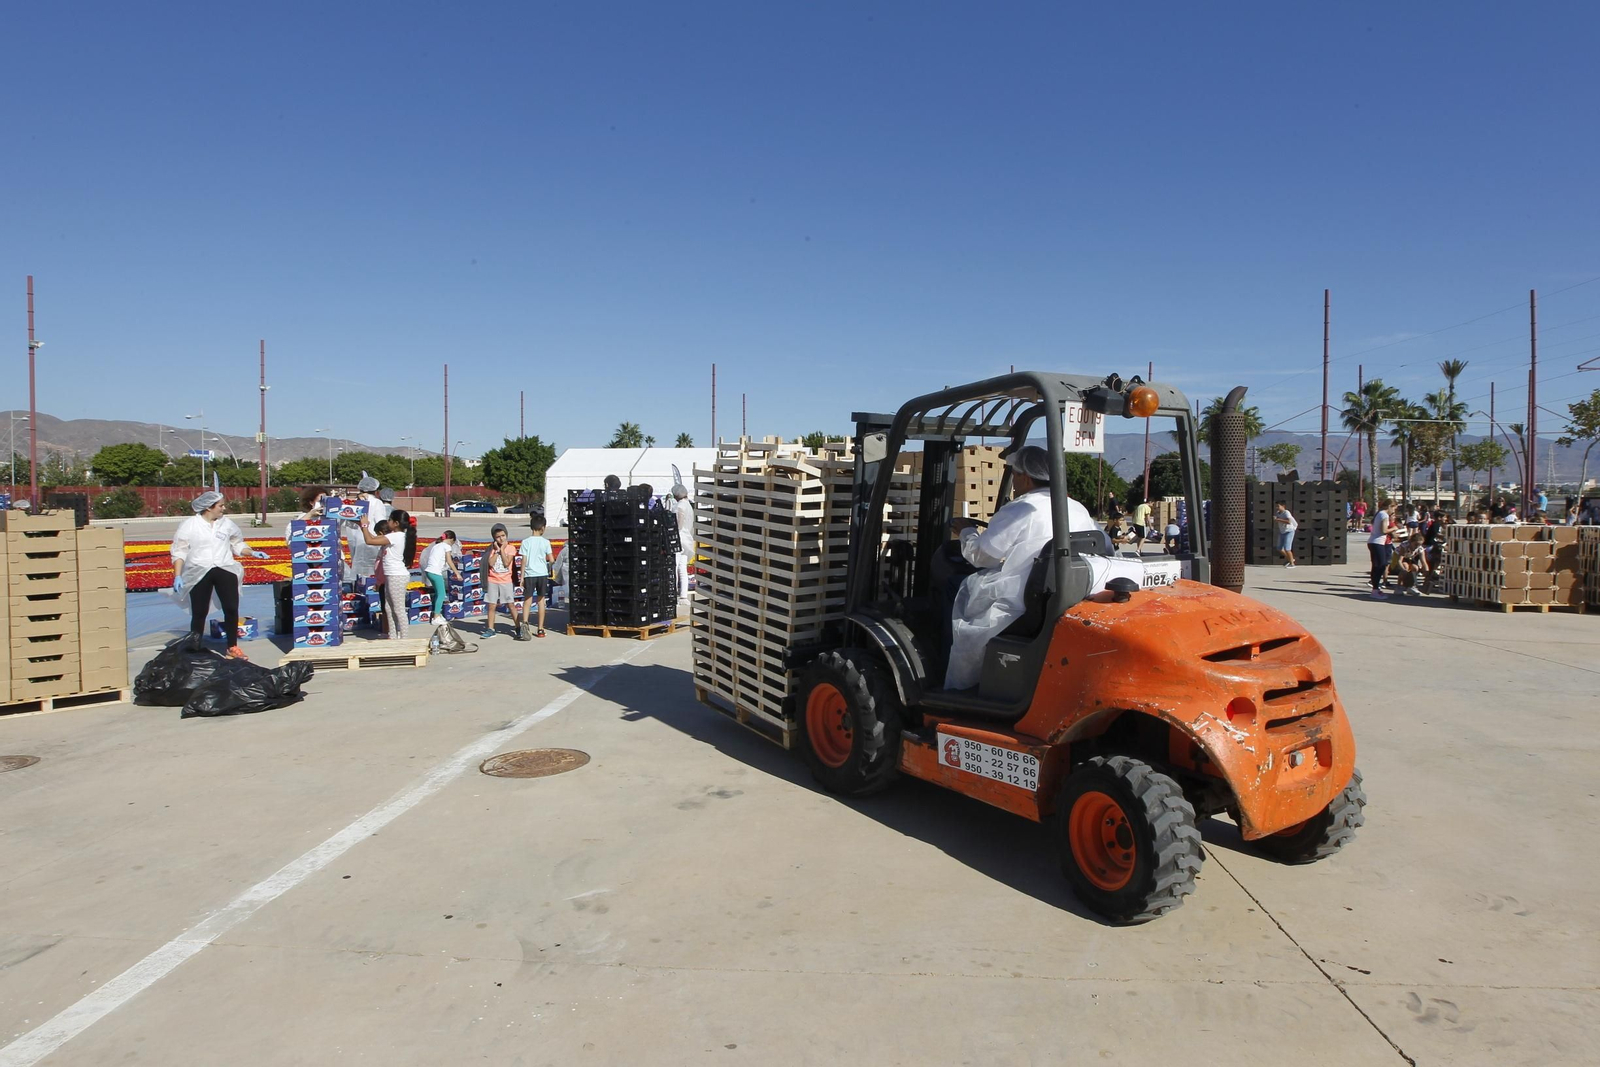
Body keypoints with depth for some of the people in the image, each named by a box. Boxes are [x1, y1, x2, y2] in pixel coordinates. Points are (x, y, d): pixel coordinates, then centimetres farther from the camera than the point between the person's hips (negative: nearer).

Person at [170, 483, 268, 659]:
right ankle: (195, 645, 16)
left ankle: (232, 646, 8)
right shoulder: (189, 525, 1)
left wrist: (252, 552, 6)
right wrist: (177, 576, -7)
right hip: (199, 573, -2)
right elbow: (179, 552, 1)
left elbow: (237, 544, 23)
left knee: (232, 608, -3)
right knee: (199, 612, 2)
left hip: (225, 570, 3)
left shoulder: (227, 523, 11)